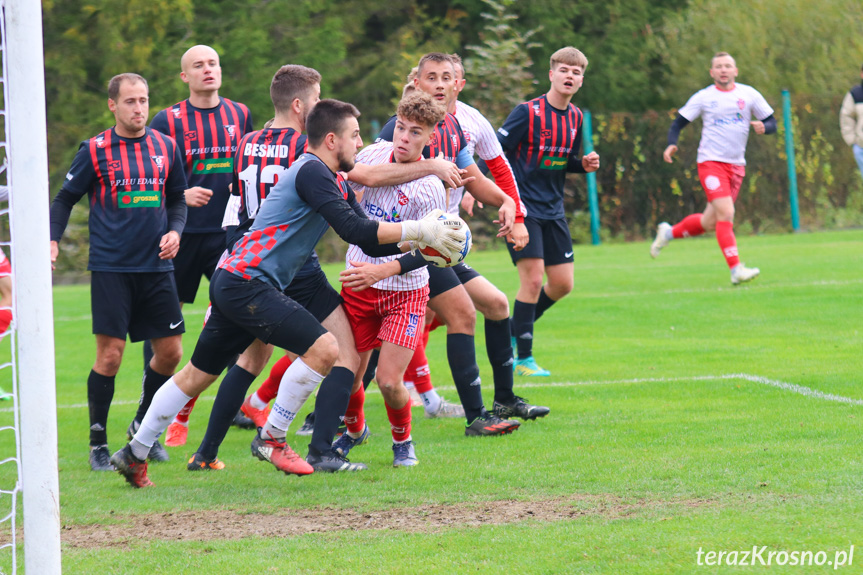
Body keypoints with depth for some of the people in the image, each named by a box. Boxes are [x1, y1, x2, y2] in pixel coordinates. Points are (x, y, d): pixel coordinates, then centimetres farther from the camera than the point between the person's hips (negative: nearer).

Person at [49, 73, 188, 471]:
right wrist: (51, 239, -10)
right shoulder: (95, 151, -2)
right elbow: (65, 199, 4)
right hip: (111, 269, -4)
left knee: (170, 352, 3)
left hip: (156, 266, 4)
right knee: (110, 355, -8)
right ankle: (98, 442, 5)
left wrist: (175, 230, 0)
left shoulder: (165, 147, 8)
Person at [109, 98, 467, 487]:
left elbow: (370, 240, 16)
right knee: (323, 349, -18)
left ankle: (134, 455, 25)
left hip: (234, 282, 11)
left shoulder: (336, 183, 16)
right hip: (246, 283, -11)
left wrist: (419, 245, 3)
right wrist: (417, 230, -21)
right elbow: (353, 230, -24)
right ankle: (271, 439, -6)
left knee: (197, 375, 17)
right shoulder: (311, 172, -15)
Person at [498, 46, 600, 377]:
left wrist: (584, 164, -1)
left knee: (562, 284, 4)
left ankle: (515, 331, 26)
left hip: (553, 211, 7)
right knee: (533, 278, -14)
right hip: (522, 208, -7)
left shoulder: (575, 117, 7)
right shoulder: (528, 113, -13)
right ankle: (523, 359, -5)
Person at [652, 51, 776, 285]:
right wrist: (672, 144, -17)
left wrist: (763, 127, -15)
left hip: (736, 165, 4)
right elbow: (678, 123, 3)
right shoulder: (704, 97, -1)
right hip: (711, 162, -4)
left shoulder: (749, 95, 6)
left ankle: (669, 232, 35)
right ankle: (736, 270, -19)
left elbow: (772, 123, 9)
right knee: (726, 214, -20)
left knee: (709, 222, 9)